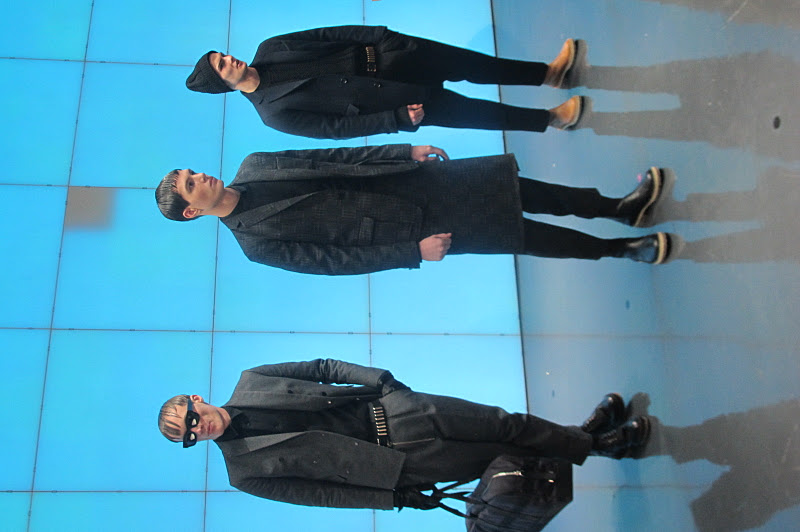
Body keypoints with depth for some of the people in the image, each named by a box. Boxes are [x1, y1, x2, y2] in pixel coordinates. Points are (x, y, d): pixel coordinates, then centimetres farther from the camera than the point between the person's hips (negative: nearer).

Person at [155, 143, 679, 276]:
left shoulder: (253, 167, 2)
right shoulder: (259, 243, -14)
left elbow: (331, 156, 6)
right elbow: (335, 261, -14)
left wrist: (406, 150, 0)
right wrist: (414, 252, -16)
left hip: (404, 183, 5)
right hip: (412, 232, -5)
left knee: (520, 192, 3)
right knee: (524, 236, -3)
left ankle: (622, 207, 20)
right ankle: (622, 249, 15)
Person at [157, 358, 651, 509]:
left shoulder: (252, 382, 3)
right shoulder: (246, 471, -6)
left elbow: (322, 368, 10)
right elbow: (321, 492, -6)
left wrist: (378, 379, -3)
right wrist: (394, 497, -9)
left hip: (394, 409, 3)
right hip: (397, 464, -3)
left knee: (508, 423, 0)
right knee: (504, 457, -2)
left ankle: (587, 431, 23)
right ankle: (596, 446, 17)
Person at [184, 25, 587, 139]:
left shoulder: (268, 51, -1)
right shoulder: (274, 113, -15)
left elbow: (326, 35, 3)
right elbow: (336, 127, -16)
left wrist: (376, 35, -6)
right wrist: (398, 119, -18)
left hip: (382, 55, 5)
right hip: (390, 100, -5)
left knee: (470, 64, 3)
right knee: (466, 112, -5)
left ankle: (548, 73, 21)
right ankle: (552, 118, 12)